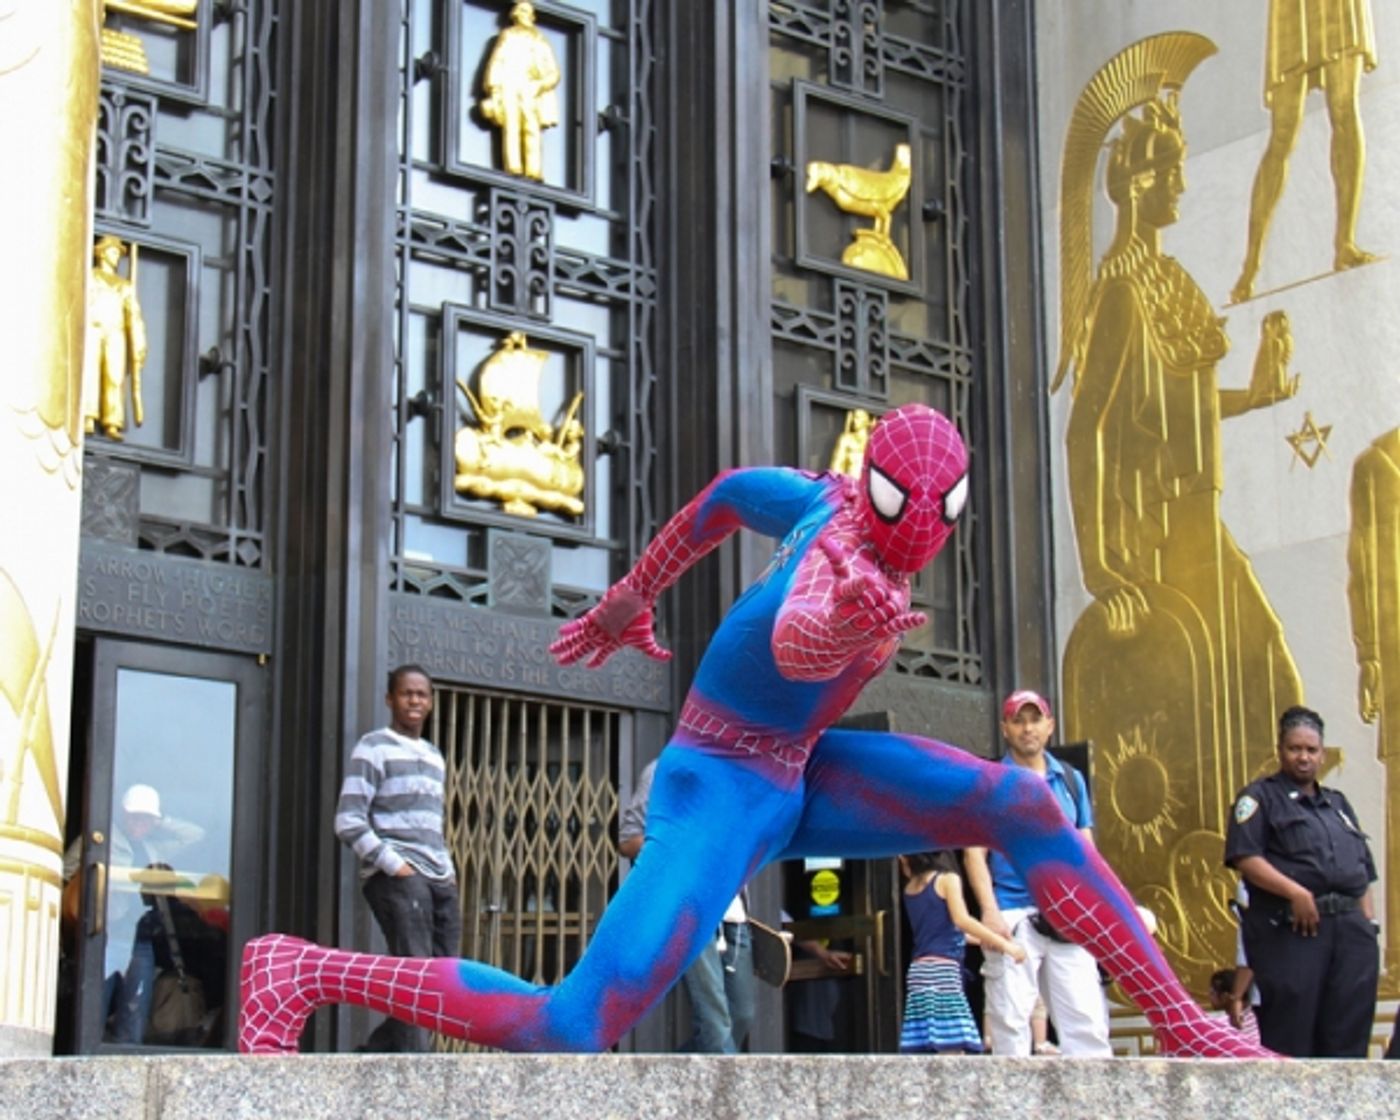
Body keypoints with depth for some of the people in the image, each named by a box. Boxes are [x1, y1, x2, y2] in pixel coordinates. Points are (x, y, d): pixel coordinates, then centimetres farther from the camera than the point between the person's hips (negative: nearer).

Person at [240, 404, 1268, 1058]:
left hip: (799, 772, 9)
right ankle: (305, 973, -6)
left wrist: (636, 592, 23)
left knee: (1025, 805, -8)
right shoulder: (832, 575, -32)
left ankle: (1183, 1026, -3)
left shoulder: (838, 504, -5)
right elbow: (794, 643, -58)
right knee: (572, 1033, -19)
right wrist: (850, 622, -82)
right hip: (724, 791, -9)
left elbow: (735, 490, 13)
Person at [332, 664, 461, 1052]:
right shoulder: (373, 748, 0)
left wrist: (447, 870, 14)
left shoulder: (434, 756, 23)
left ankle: (378, 1049, 15)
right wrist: (394, 865, -14)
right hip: (397, 879, -7)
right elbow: (348, 822, -8)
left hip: (439, 880, 7)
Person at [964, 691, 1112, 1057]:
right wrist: (990, 912, -13)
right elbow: (975, 852, -1)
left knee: (1087, 1019, -3)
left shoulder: (1070, 780, 17)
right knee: (1010, 1019, -6)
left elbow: (1085, 850, 18)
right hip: (1013, 917, -3)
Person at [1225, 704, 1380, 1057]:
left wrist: (1368, 923, 10)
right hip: (1290, 929, -6)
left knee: (1348, 1037, 3)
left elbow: (1363, 872, 23)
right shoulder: (1260, 797, 5)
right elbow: (1244, 857, -9)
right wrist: (1296, 892, -19)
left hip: (1350, 928, 6)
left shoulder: (1338, 804, 24)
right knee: (1289, 1040, -8)